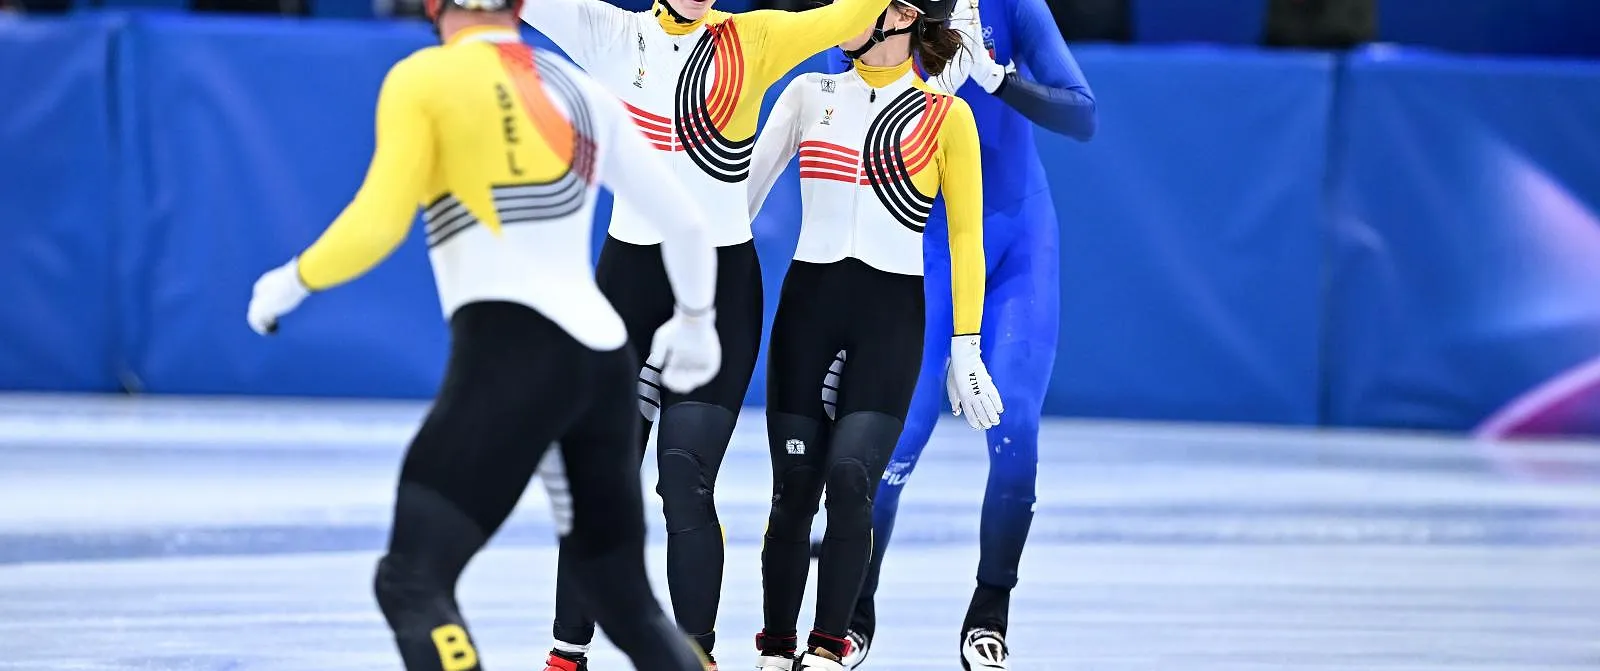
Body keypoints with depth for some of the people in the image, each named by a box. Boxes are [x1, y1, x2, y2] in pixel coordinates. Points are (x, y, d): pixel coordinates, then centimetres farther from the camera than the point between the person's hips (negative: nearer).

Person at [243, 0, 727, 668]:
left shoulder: (424, 79, 1)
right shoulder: (582, 92, 17)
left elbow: (380, 223, -9)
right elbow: (686, 222, 22)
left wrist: (293, 281, 9)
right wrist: (695, 320, 40)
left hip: (510, 354, -6)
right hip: (605, 357, 6)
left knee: (412, 582, -8)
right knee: (624, 598, 18)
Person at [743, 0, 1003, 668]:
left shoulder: (945, 116, 2)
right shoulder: (809, 94, 8)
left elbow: (966, 237, 4)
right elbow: (746, 187, 9)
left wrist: (965, 349, 1)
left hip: (890, 312, -2)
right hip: (807, 304, 2)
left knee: (850, 478, -16)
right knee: (794, 486, -2)